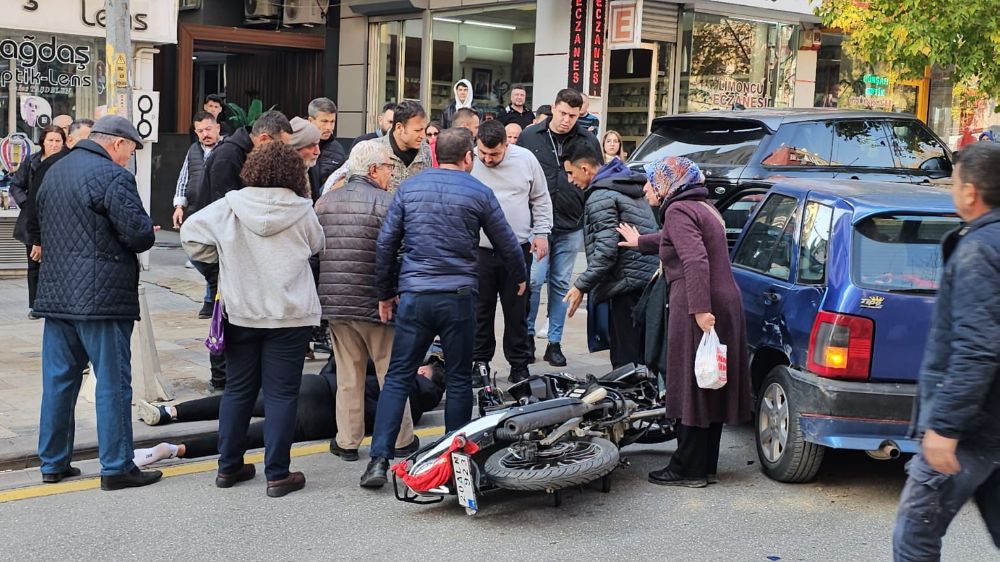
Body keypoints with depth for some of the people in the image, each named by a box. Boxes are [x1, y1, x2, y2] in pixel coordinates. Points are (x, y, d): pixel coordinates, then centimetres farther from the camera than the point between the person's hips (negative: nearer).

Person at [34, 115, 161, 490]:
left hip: (56, 293, 8)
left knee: (58, 379, 13)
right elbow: (138, 233, -18)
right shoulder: (112, 176, -13)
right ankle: (116, 467, 4)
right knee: (113, 382, -1)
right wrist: (148, 232, 3)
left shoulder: (54, 173, 15)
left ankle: (53, 462, 20)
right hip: (102, 297, -8)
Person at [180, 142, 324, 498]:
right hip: (290, 314, -3)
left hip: (241, 312, 3)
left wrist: (220, 258, 10)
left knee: (237, 389, 14)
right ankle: (277, 475, 5)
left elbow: (190, 232, -1)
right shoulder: (302, 211, -6)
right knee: (281, 393, 3)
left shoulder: (229, 207, -3)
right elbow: (317, 247, 8)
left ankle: (229, 467, 23)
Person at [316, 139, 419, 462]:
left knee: (348, 376, 13)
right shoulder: (386, 202, -11)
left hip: (334, 303, 5)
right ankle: (401, 440, 18)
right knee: (391, 375, 9)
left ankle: (347, 442, 17)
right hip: (375, 304, -5)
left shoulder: (324, 202, 8)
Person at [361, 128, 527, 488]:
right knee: (458, 380, 10)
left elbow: (386, 243, 6)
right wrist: (520, 277, 28)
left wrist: (385, 292, 16)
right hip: (458, 297, -1)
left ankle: (379, 459, -3)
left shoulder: (409, 188, 6)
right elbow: (507, 244, 9)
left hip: (413, 296, 2)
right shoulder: (479, 192, 1)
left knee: (398, 377, 5)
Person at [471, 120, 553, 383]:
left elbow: (541, 199, 9)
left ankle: (519, 365, 17)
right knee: (480, 311, 8)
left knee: (517, 311, 7)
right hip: (478, 249, 0)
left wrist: (541, 233, 3)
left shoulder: (525, 159, -1)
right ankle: (479, 361, 22)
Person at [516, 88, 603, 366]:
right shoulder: (530, 136, 1)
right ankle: (527, 336, 10)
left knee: (561, 284, 8)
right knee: (534, 279, -7)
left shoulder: (589, 141, 3)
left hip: (571, 227, 1)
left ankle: (554, 343, 16)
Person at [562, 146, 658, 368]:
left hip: (627, 284, -9)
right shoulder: (631, 188, 18)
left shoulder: (600, 197, -11)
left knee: (624, 358, -6)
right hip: (650, 278, 9)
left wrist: (582, 286, -12)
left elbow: (607, 250, -19)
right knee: (642, 355, 15)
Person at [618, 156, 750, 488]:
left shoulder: (678, 210, -11)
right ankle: (706, 466, 20)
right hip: (726, 301, 10)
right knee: (710, 388, 13)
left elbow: (695, 260, -24)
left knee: (691, 388, -2)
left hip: (697, 309, -10)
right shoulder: (703, 208, 20)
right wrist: (641, 242, 55)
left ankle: (688, 469, 4)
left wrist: (700, 309, -30)